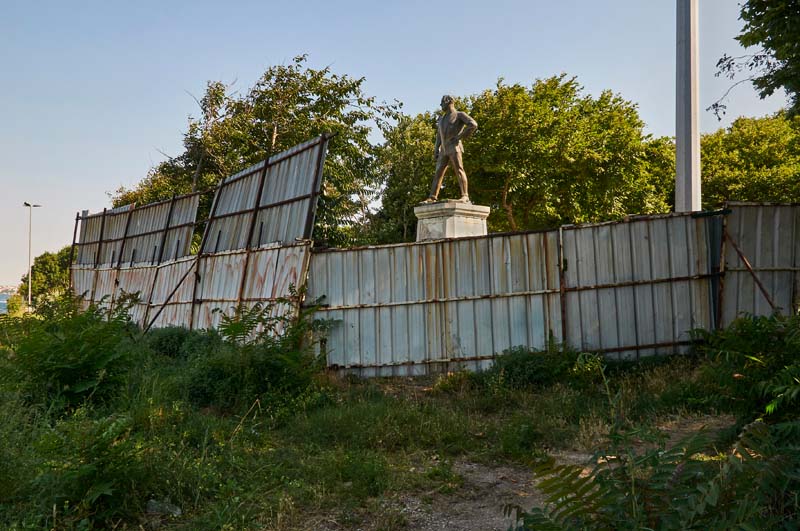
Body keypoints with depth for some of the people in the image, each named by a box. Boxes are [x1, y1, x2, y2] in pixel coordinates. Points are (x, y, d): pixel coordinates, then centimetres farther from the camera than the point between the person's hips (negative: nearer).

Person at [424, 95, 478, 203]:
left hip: (454, 147, -7)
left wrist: (460, 137, -13)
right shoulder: (442, 119, 26)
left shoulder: (460, 115, 3)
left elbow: (473, 125, -12)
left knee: (459, 170, -18)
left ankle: (465, 196, -26)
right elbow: (439, 136, 24)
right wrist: (436, 151, 12)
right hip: (444, 150, 7)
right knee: (438, 173, 0)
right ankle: (432, 198, -3)